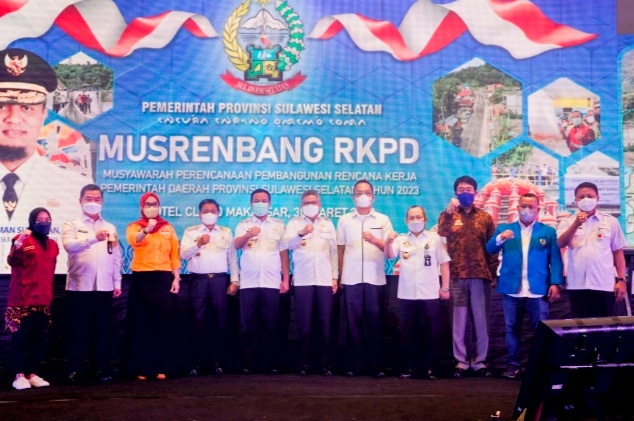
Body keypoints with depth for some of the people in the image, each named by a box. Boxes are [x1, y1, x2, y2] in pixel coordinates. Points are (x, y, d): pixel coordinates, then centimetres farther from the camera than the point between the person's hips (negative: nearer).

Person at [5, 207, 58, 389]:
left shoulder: (52, 245, 12)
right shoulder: (23, 239, -5)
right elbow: (12, 261, -19)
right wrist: (18, 244, -36)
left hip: (43, 299, 6)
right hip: (23, 298, -6)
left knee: (39, 337, 6)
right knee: (21, 337, -4)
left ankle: (32, 374, 14)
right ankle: (20, 375, 1)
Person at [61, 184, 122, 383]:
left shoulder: (111, 228, 15)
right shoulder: (71, 225, 2)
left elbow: (116, 257, 14)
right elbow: (70, 245, -19)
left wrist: (117, 283, 7)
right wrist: (94, 238, -36)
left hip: (104, 287, 3)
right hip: (79, 286, -3)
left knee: (102, 330, 5)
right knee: (78, 330, 0)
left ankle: (103, 369, 12)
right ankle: (76, 370, 7)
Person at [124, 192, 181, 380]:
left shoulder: (168, 227, 12)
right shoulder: (134, 227, 5)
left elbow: (174, 254, 9)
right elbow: (134, 241, -19)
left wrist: (176, 278, 1)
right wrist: (146, 230, -39)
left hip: (163, 278, 2)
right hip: (141, 279, -1)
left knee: (163, 323, 2)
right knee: (141, 324, 0)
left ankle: (161, 367, 8)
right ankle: (141, 368, 4)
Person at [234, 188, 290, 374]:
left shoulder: (278, 225, 9)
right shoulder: (243, 225, 8)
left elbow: (284, 253, 9)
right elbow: (237, 245, -10)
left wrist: (286, 279, 3)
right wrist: (248, 235, -32)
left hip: (272, 282, 0)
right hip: (248, 283, 0)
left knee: (271, 325, 3)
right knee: (248, 325, 2)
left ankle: (271, 364, 9)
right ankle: (247, 364, 8)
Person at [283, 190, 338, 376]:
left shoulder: (328, 223, 14)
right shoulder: (294, 223, 8)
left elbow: (334, 251, 12)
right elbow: (288, 245, -8)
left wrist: (335, 276, 5)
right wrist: (301, 233, -25)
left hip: (325, 280, 2)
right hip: (302, 280, -2)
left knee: (325, 323, 2)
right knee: (304, 324, 0)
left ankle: (325, 363, 9)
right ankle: (304, 363, 7)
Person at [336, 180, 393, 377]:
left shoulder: (383, 220, 7)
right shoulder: (344, 220, 9)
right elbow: (340, 249, 10)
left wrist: (374, 240, -14)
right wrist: (340, 275, 6)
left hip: (375, 278, -1)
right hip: (351, 278, 1)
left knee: (375, 322, 1)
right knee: (353, 321, 3)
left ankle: (376, 365, 5)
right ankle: (354, 364, 8)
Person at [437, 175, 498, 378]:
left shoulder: (485, 217, 10)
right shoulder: (449, 216, 7)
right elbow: (441, 233, -15)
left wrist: (492, 271, 0)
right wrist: (448, 211, -28)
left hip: (481, 276, 1)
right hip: (457, 276, -1)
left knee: (481, 320, 5)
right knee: (459, 321, 3)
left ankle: (480, 361, 13)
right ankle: (461, 361, 11)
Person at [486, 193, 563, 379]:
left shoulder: (548, 231, 8)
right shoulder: (504, 229, 10)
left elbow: (555, 259, 3)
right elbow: (490, 249, -3)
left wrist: (555, 283, -9)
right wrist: (500, 238, -24)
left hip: (538, 290, -1)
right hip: (511, 289, 1)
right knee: (511, 328, 6)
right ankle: (513, 363, 14)